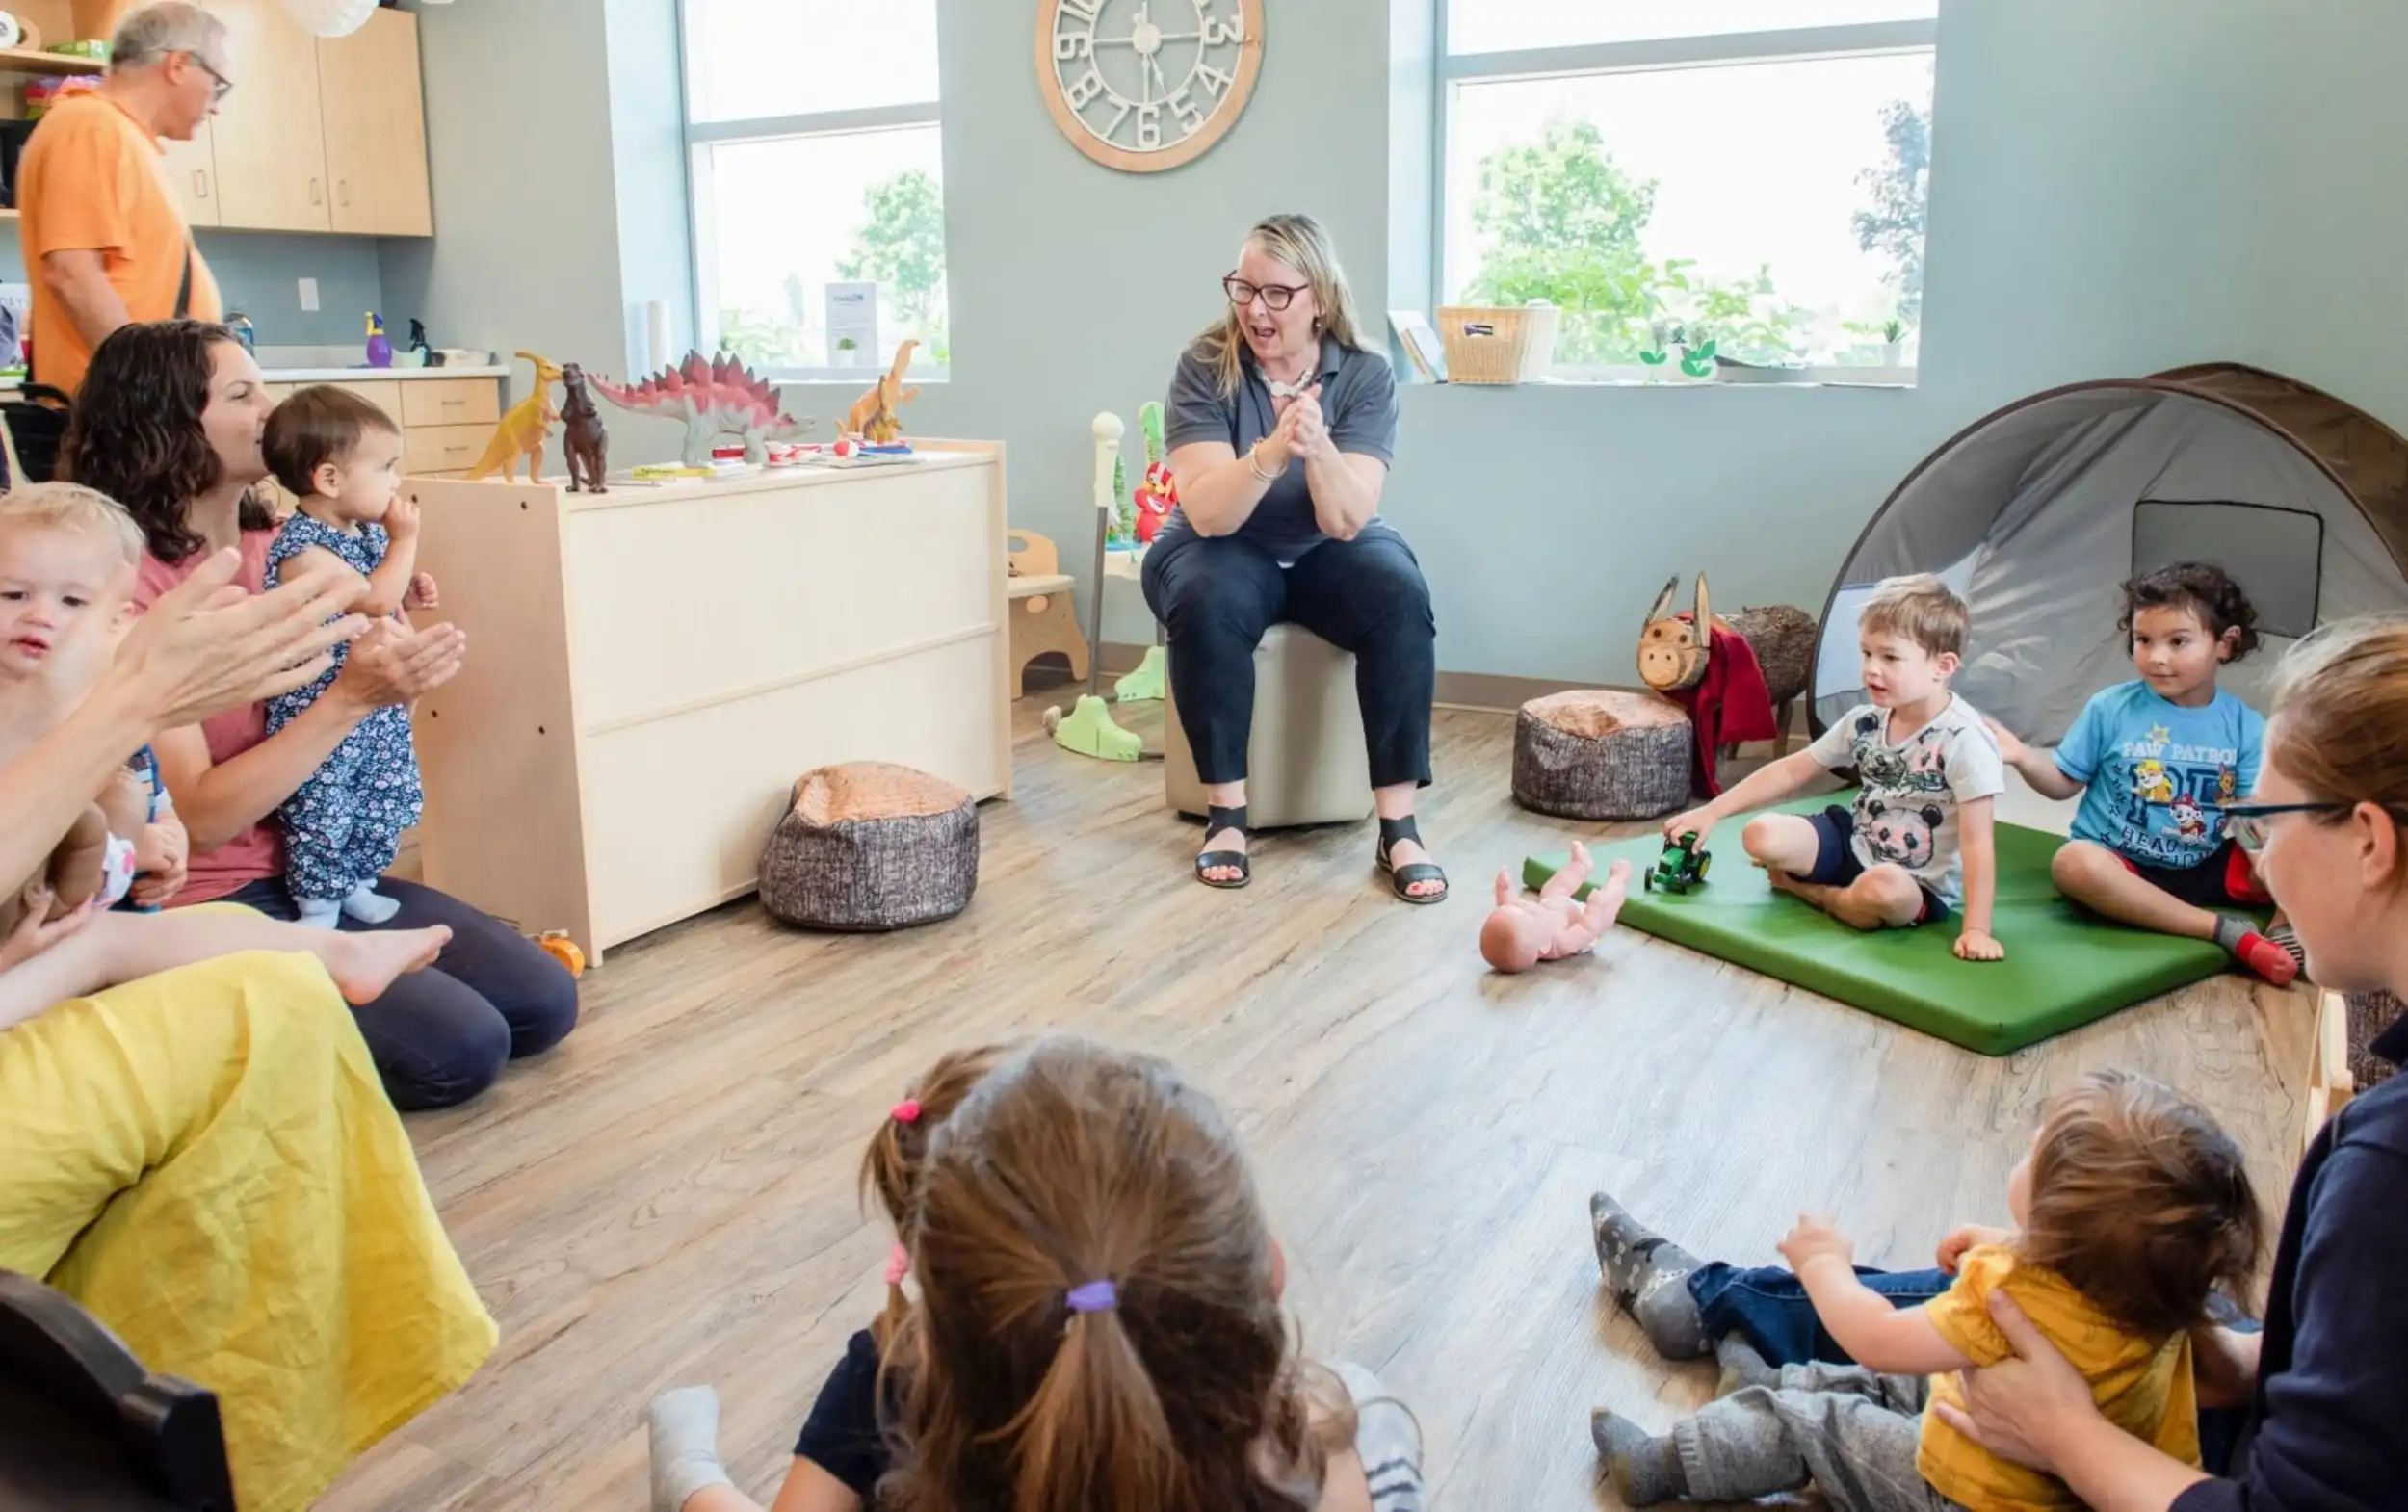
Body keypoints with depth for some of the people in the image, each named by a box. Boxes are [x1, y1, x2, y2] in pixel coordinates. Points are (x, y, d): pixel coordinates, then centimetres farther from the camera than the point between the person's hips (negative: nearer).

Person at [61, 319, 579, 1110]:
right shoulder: (131, 583, -18)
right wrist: (352, 696, -29)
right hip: (212, 906, -7)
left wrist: (392, 657, -8)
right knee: (462, 1048, -18)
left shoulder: (276, 546, 4)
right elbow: (199, 816, -23)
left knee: (545, 1003, 0)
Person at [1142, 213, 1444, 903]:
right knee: (1207, 602, -35)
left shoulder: (1366, 373, -12)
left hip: (1327, 555, 1)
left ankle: (1399, 826, -25)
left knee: (1401, 599, -30)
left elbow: (1347, 521, -22)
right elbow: (1207, 515, -25)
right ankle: (1226, 813, -22)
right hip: (1226, 549, -1)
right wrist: (1271, 453, -43)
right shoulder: (1205, 367, -14)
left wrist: (1318, 446, -42)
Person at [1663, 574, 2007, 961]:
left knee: (1884, 888, -40)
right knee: (1761, 835, -15)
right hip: (1856, 844, 5)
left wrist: (1976, 929, -32)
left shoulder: (1964, 741, -22)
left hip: (1917, 886, -5)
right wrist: (1711, 812, -2)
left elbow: (1978, 842, -25)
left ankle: (1810, 891, -9)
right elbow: (1792, 771, 4)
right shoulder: (1864, 722, -3)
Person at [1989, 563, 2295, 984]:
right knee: (2073, 862, -37)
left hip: (2206, 869, 2)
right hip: (2123, 868, -2)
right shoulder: (2110, 709, -4)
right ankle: (2229, 932, -37)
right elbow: (2064, 782, 2)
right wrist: (2023, 757, -18)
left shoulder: (2244, 726, 0)